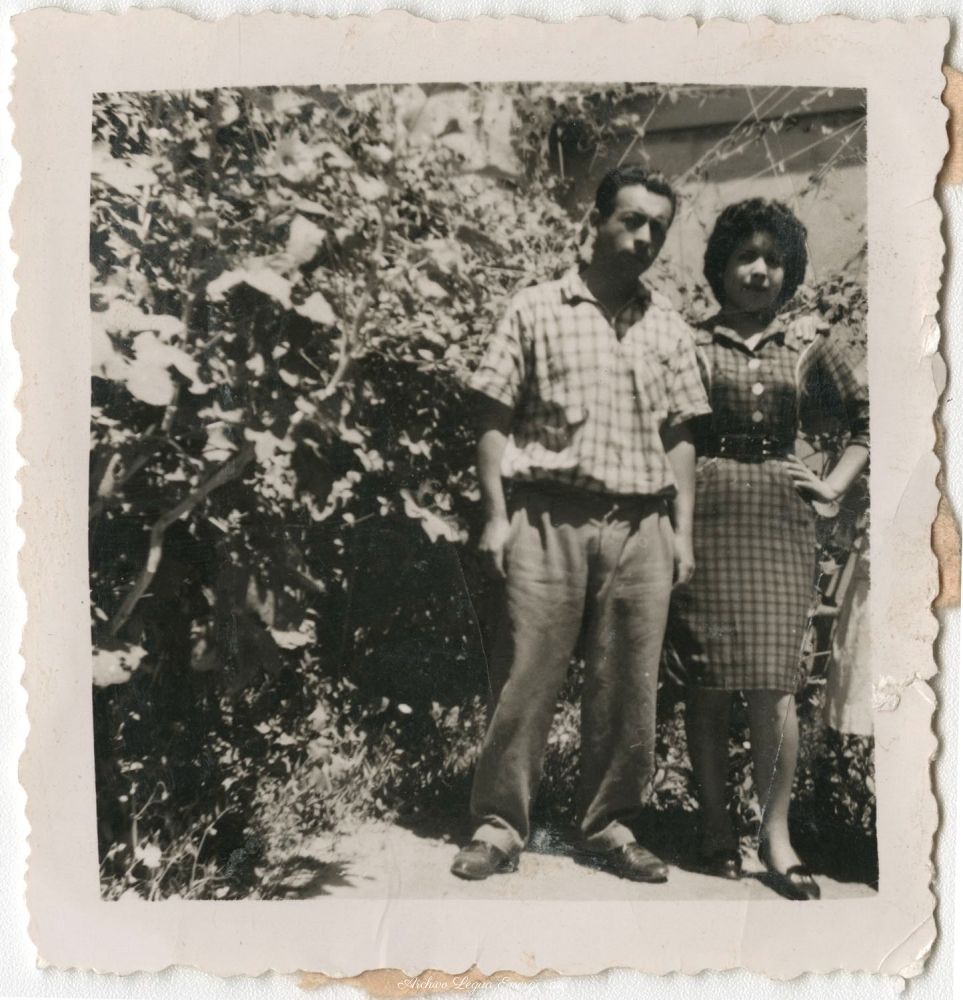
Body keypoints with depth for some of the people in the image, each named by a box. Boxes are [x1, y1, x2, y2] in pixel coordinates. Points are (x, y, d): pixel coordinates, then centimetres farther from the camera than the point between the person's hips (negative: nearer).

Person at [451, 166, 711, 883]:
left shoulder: (670, 328, 15)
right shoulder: (537, 310, 5)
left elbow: (679, 439, 14)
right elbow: (496, 418, 2)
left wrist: (683, 530, 7)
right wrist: (497, 516, -5)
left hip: (641, 525, 3)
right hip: (548, 517, -3)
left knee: (630, 685, 5)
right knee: (525, 675, -2)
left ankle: (611, 824, 21)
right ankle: (499, 825, 11)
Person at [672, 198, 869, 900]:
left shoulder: (810, 341, 11)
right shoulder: (691, 342, 5)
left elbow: (868, 416, 18)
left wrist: (836, 484, 8)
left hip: (781, 518, 1)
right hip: (707, 514, -1)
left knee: (773, 679, -4)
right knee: (708, 678, 2)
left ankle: (776, 833, 8)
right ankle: (715, 825, 14)